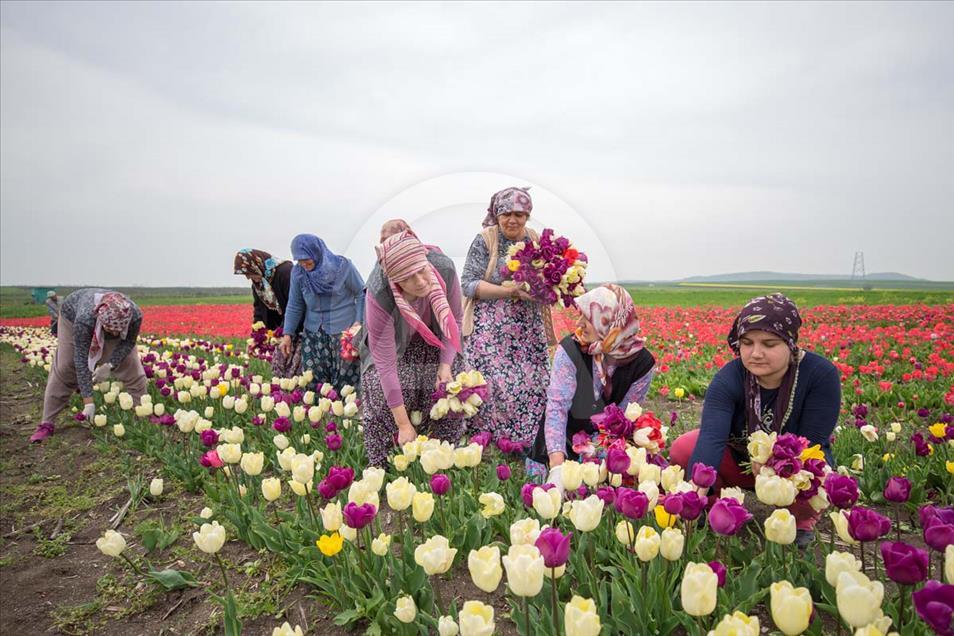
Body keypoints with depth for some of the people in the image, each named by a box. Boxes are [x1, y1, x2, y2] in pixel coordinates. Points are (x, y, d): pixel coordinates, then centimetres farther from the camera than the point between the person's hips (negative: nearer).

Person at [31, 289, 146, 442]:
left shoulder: (135, 315, -42)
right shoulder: (84, 318, -47)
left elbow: (128, 343, -19)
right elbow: (81, 359, -39)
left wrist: (110, 365, -33)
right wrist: (88, 401, -40)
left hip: (110, 323, 2)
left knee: (133, 370, -9)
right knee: (63, 371, -6)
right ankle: (46, 424, 7)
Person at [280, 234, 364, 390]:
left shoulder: (343, 266, -9)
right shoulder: (297, 272, 2)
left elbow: (362, 293, 0)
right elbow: (294, 306, 9)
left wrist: (359, 321, -10)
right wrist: (287, 334, 3)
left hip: (344, 331, -3)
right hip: (313, 334, 3)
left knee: (346, 380, -5)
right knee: (312, 380, 0)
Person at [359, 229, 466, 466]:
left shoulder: (444, 269, -33)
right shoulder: (380, 295, -39)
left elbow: (455, 320, -12)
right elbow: (385, 364, -34)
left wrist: (446, 365, -22)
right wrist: (404, 425, -31)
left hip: (435, 341, 2)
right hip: (394, 342, -2)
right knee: (382, 395, -15)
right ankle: (380, 466, 4)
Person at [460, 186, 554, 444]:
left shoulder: (536, 240, 8)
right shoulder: (485, 240, -5)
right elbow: (468, 284, -11)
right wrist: (511, 291, -18)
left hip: (529, 331, 4)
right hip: (491, 330, -4)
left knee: (532, 384, 3)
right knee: (494, 384, -9)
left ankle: (528, 441, 18)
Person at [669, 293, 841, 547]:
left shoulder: (821, 375, -25)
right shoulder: (728, 379, -26)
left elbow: (812, 443, -22)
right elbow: (711, 437, -40)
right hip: (740, 459, 1)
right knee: (682, 449, -25)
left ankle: (801, 521, 0)